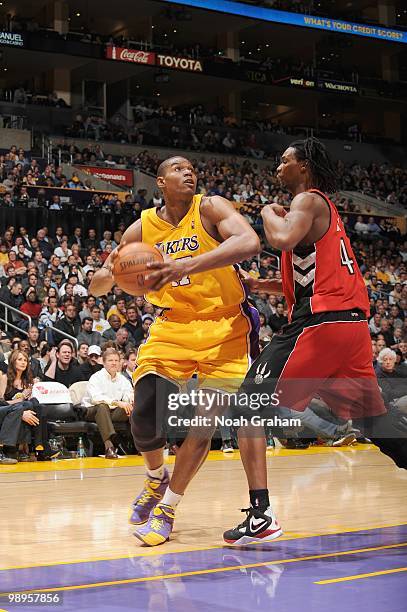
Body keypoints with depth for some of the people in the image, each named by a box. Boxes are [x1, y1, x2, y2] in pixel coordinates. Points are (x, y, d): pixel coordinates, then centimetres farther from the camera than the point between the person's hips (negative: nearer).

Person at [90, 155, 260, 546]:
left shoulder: (210, 208, -9)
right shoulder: (142, 228, 2)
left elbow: (249, 243, -29)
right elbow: (96, 287, 6)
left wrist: (187, 265, -39)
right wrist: (112, 273, -20)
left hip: (222, 329, -2)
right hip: (172, 327, 3)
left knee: (203, 422, -9)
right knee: (146, 417, -12)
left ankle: (166, 508, 9)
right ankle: (156, 479, 21)